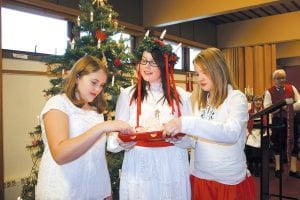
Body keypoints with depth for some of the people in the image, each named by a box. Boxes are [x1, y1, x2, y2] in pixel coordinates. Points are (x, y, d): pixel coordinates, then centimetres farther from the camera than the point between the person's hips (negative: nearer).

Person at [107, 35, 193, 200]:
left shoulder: (181, 96, 1)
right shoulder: (127, 95, -1)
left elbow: (189, 139, 0)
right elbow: (114, 140, -2)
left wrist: (175, 136, -20)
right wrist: (123, 142, -24)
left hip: (172, 169, 1)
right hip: (139, 170, 0)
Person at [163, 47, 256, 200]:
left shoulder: (236, 98, -11)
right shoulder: (201, 101, 7)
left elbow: (232, 133, -29)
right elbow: (199, 134, 9)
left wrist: (187, 124, -37)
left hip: (229, 180, -5)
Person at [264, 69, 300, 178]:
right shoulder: (269, 91, -4)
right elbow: (267, 107, -12)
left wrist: (291, 107, -15)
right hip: (278, 120, -3)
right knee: (278, 143, 7)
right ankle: (277, 168, 23)